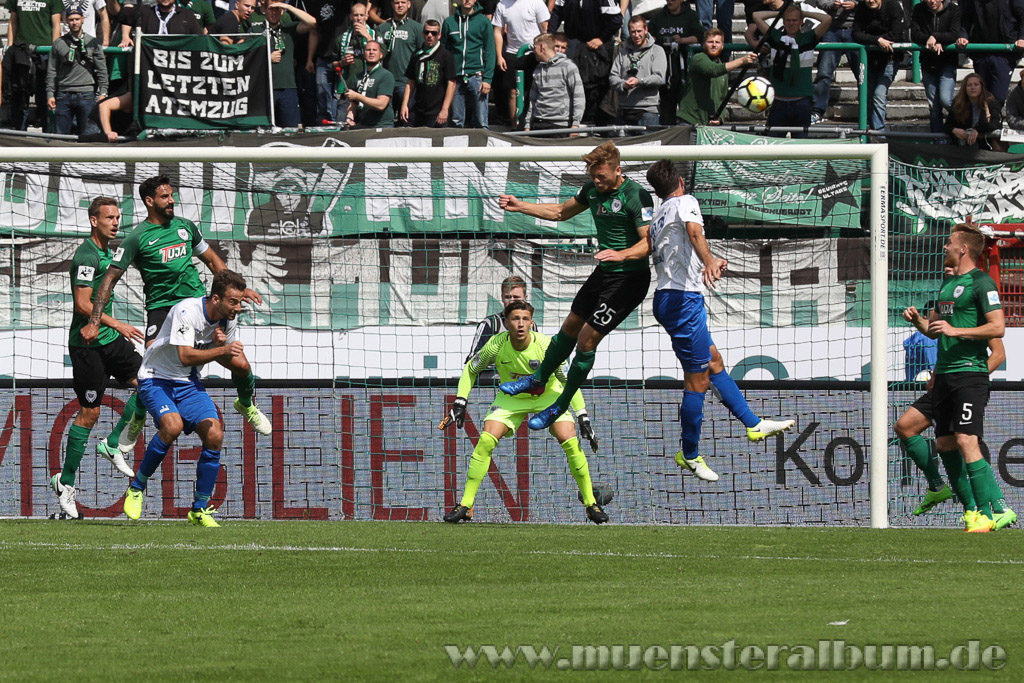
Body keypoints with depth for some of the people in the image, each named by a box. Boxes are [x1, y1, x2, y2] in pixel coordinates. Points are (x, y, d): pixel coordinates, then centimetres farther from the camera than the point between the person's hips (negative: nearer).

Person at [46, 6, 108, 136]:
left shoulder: (93, 42, 9)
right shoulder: (58, 43, 11)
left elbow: (102, 70, 8)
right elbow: (51, 72, 11)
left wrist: (102, 93, 0)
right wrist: (50, 94, 4)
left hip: (86, 95, -1)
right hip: (63, 95, 1)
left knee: (86, 134, -2)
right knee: (61, 134, -1)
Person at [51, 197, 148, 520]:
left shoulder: (104, 252, 13)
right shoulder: (86, 256, -17)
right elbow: (83, 304, -23)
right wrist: (117, 324, -23)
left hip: (109, 338, 9)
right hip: (87, 344, -9)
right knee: (89, 411, -5)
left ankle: (114, 444, 10)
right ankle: (66, 481, 4)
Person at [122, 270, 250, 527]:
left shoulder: (229, 319, -4)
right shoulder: (186, 311, -25)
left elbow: (228, 359, 7)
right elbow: (185, 356, -32)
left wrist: (220, 344, -15)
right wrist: (222, 350, -42)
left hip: (188, 383, 6)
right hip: (156, 378, -6)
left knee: (214, 435, -13)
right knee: (172, 425, -32)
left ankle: (199, 510, 2)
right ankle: (136, 489, -10)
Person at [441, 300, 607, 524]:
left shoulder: (546, 346, -29)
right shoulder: (497, 345, -26)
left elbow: (569, 380, -15)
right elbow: (470, 369, -6)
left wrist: (583, 418, -17)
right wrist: (460, 403, -14)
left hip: (547, 395, -1)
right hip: (511, 398, 1)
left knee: (570, 443, -19)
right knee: (485, 442, -18)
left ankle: (590, 503, -3)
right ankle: (465, 505, -8)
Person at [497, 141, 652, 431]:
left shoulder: (636, 196, -21)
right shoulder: (592, 189, 3)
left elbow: (649, 242, -26)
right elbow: (562, 212, 20)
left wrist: (621, 255, -43)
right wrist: (521, 207, 12)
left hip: (630, 277, -8)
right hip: (604, 273, 8)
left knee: (587, 339, -7)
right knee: (570, 328, 20)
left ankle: (561, 405, 8)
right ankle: (538, 380, 42)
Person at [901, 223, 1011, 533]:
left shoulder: (981, 283, -8)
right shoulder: (948, 284, 19)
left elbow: (998, 327, -16)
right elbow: (934, 328, 28)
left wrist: (955, 331, -18)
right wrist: (917, 320, 6)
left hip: (970, 372, -9)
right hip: (945, 374, 9)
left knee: (966, 442, -18)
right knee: (944, 443, 7)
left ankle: (992, 513, -16)